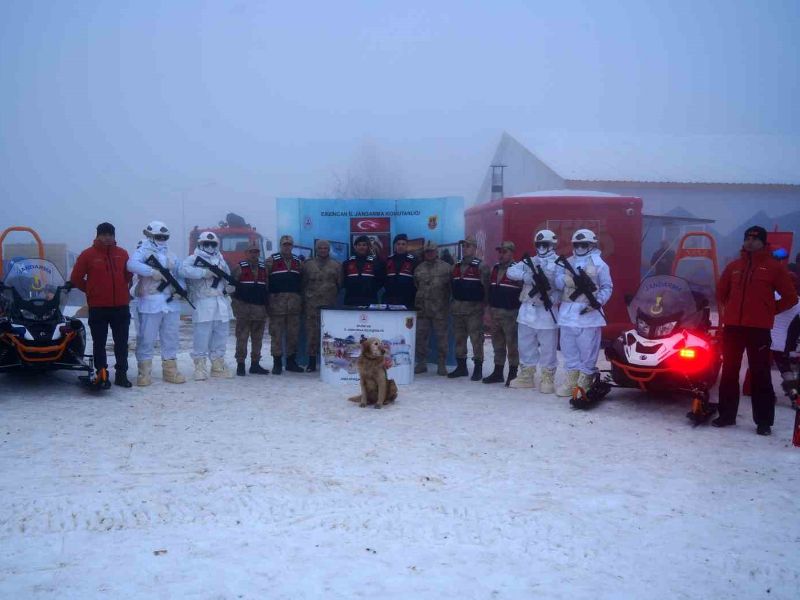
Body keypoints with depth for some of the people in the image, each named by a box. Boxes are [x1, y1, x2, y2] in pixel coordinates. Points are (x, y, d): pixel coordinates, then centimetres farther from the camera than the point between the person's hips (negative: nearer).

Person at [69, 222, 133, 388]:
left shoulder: (122, 254, 6)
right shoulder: (88, 255, -3)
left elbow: (128, 274, 19)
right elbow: (76, 279, 0)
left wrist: (121, 290, 11)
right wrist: (91, 291, 3)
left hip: (121, 306, 3)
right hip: (98, 307, -3)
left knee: (122, 342, 7)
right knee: (99, 343, 5)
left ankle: (121, 374, 16)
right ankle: (102, 374, 12)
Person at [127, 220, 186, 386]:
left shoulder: (170, 255, 18)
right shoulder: (143, 251, -2)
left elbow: (180, 273, 16)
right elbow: (131, 264, -22)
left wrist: (179, 287, -4)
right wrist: (153, 272, -28)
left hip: (170, 302, 6)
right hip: (150, 303, -6)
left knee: (171, 338, 10)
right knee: (146, 338, -3)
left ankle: (170, 370, 19)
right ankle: (144, 372, 4)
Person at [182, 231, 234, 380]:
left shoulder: (220, 260, 22)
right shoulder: (193, 259, 2)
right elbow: (185, 270, -19)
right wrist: (205, 272, -20)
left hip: (221, 304, 6)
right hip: (203, 303, -6)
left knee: (220, 336, 9)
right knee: (201, 337, -8)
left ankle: (218, 365, 18)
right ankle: (200, 367, -2)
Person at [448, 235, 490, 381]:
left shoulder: (481, 266, -5)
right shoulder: (456, 266, 14)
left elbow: (486, 288, -9)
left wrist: (484, 306, -12)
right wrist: (454, 303, 13)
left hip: (474, 308, -6)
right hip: (457, 308, 6)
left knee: (476, 339, -4)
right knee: (459, 338, 10)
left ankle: (478, 369, 2)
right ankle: (461, 367, 18)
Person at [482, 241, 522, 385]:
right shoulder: (495, 268, 13)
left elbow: (524, 290, -12)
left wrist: (520, 311, -14)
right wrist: (489, 308, 17)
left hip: (510, 313, -7)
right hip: (495, 311, 7)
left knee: (512, 344, 0)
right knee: (497, 344, 13)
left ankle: (512, 374, 6)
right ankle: (497, 372, 21)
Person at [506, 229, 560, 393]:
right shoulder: (530, 262, 12)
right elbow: (511, 271, -1)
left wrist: (552, 298, -25)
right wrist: (526, 275, -17)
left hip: (547, 312, -5)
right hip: (527, 310, 5)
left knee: (548, 347, 0)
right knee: (525, 345, 12)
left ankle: (547, 378, 10)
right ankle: (526, 376, 23)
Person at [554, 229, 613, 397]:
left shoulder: (599, 264, 3)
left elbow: (607, 288, 2)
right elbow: (557, 281, 5)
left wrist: (597, 302, -14)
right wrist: (569, 280, -15)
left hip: (588, 312, -5)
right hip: (568, 311, 5)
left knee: (588, 349, -3)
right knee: (569, 347, 8)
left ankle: (585, 380, 5)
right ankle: (572, 379, 16)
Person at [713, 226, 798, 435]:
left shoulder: (774, 267, 0)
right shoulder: (734, 266, 11)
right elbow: (721, 292, 24)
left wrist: (769, 310, 3)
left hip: (759, 328, -4)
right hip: (732, 327, 4)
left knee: (760, 375, -1)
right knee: (729, 372, 8)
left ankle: (764, 421, 4)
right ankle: (726, 414, 18)